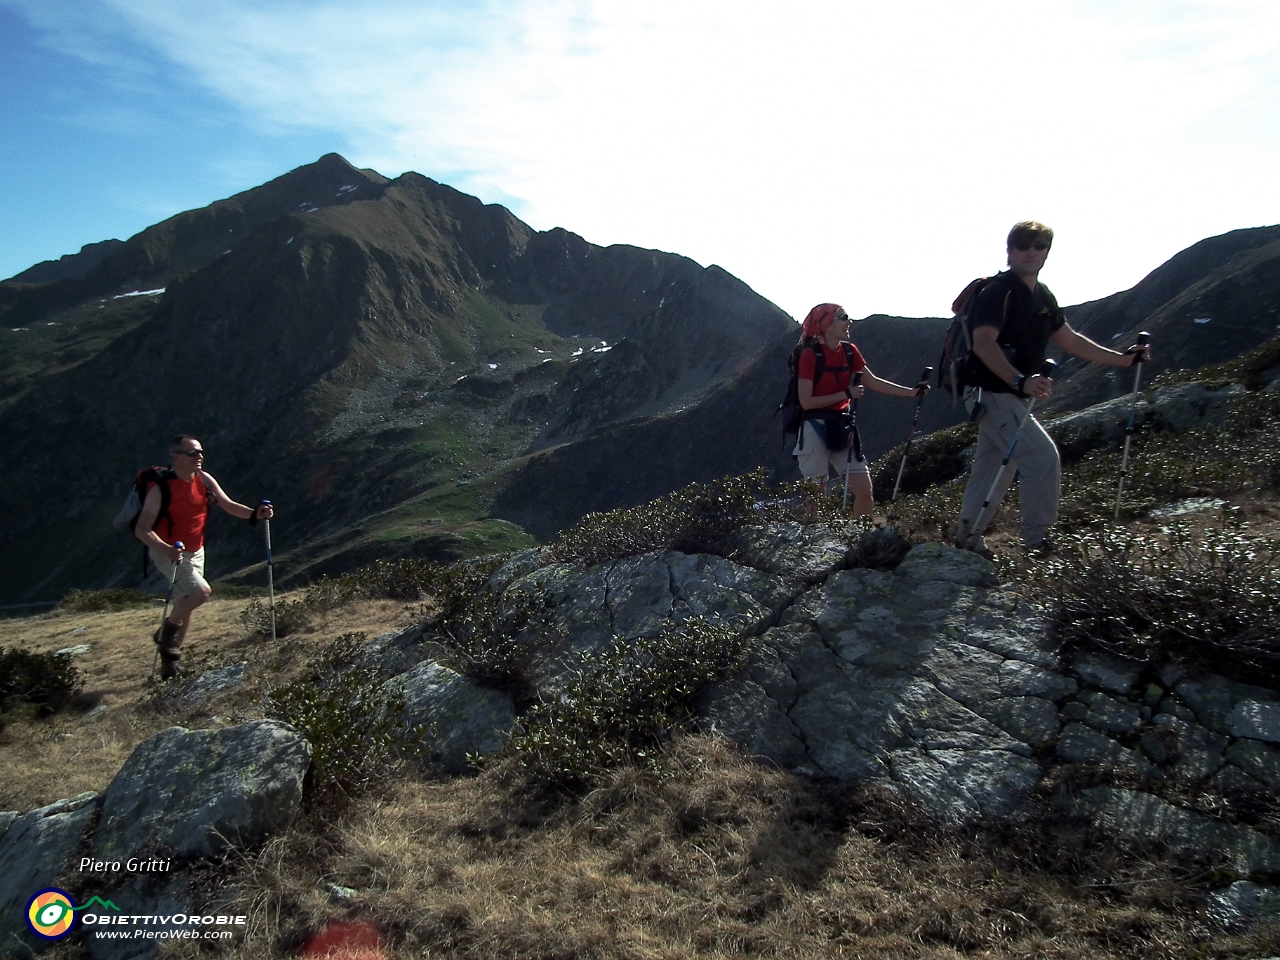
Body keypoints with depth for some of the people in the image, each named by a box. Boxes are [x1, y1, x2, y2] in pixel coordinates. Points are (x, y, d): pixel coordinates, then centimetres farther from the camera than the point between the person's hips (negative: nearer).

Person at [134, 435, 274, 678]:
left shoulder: (204, 480, -4)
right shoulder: (161, 488, -21)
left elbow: (229, 505, -3)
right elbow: (142, 530, -23)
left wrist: (255, 513, -23)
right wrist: (166, 549, -40)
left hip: (195, 552, 7)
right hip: (167, 552, -6)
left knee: (185, 606, 14)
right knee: (201, 591, -25)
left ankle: (169, 662, 33)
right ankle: (167, 631, 3)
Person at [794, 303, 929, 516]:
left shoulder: (849, 351, 7)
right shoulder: (810, 355, -12)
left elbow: (873, 382, 10)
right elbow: (806, 402, -15)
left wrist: (912, 392, 5)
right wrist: (846, 394, -14)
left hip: (842, 427, 7)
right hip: (815, 429, -7)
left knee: (865, 490, 4)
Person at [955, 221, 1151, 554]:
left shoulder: (1043, 297, 13)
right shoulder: (998, 291, -15)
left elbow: (1069, 340, 22)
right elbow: (984, 344, -29)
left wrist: (1122, 359, 19)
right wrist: (1020, 380, -41)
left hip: (1011, 396, 9)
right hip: (992, 394, -9)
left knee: (992, 470, 13)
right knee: (1043, 456, -15)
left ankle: (967, 537, 22)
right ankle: (1036, 541, -6)